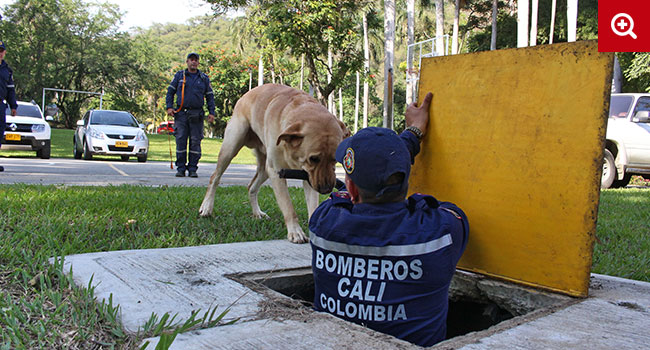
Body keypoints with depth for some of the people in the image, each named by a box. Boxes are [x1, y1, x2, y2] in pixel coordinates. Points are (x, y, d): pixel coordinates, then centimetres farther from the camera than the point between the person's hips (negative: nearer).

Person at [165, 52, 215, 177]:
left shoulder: (204, 78, 12)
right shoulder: (179, 75, 11)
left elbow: (210, 96, 13)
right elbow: (170, 91, 13)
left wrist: (211, 112, 3)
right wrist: (169, 107, 1)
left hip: (197, 115, 0)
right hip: (181, 114, 0)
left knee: (195, 141, -1)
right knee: (180, 140, -2)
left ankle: (192, 168, 6)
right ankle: (180, 168, 4)